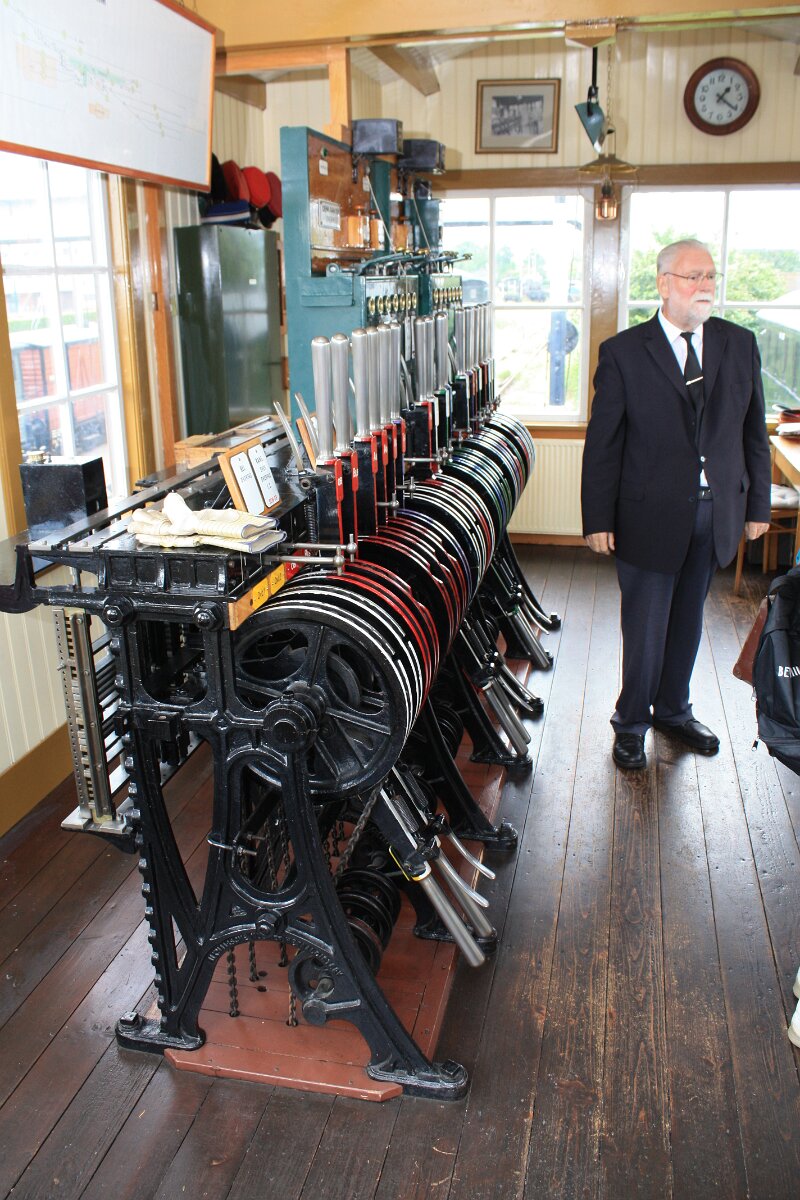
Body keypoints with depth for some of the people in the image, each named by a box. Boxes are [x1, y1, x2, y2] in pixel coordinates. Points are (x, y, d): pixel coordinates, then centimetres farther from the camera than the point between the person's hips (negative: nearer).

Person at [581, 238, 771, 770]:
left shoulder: (740, 344, 5)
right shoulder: (623, 352, -7)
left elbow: (753, 432, 10)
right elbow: (602, 443, -6)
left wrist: (758, 504, 8)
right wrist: (598, 520, -9)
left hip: (717, 513, 4)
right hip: (651, 515, -4)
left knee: (688, 621, 18)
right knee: (645, 626, 6)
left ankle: (673, 709, 38)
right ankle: (632, 722, 26)